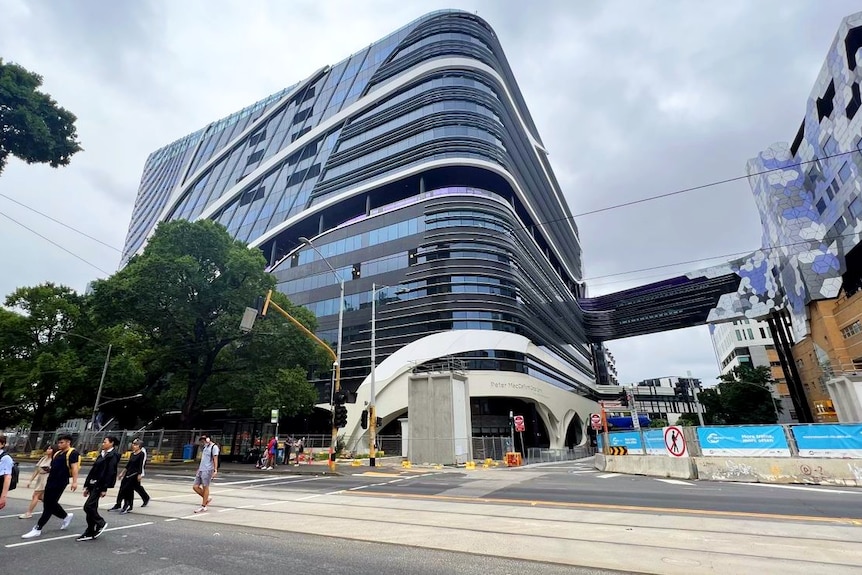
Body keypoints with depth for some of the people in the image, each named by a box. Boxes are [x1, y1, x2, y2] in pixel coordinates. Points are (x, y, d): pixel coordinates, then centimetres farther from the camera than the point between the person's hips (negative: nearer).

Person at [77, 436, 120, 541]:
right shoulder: (102, 454, 15)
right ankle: (90, 532, 20)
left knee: (88, 507, -10)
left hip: (100, 485, -9)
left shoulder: (113, 455, -12)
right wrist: (87, 486, 16)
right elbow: (93, 469, 18)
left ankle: (100, 523, 10)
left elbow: (110, 473, -17)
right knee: (91, 507, 10)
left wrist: (104, 489, -19)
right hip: (93, 484, 9)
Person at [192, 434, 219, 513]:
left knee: (205, 487, -2)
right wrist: (198, 470, 24)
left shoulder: (214, 447, -9)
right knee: (195, 487, 6)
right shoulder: (205, 447, 18)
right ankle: (207, 498, 22)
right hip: (201, 470, 9)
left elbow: (215, 459, -15)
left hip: (208, 470, -9)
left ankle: (203, 507, 7)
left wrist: (215, 470, -22)